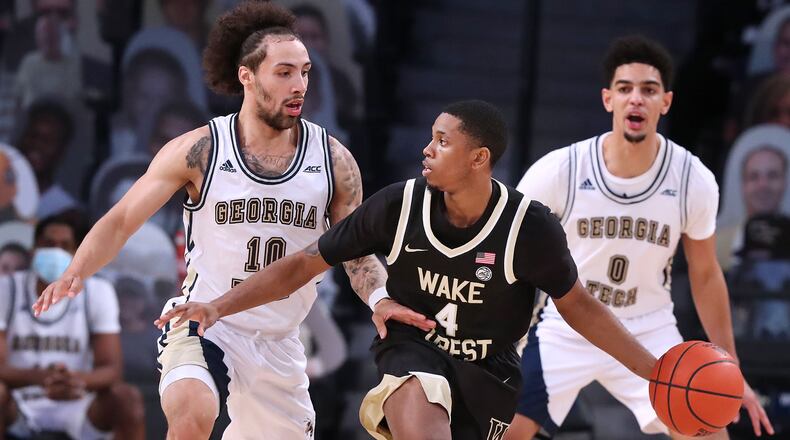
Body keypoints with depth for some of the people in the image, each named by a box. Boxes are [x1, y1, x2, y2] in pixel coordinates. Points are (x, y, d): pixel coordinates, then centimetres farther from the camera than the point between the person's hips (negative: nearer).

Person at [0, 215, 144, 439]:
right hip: (20, 411, -1)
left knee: (128, 397, -27)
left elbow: (111, 368, -10)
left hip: (76, 406, 1)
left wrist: (78, 380, -35)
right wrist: (39, 377, -38)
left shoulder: (98, 293, -3)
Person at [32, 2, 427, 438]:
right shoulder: (199, 151, -8)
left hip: (278, 343, 4)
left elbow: (359, 257, 4)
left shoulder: (333, 161, -1)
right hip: (201, 324, -4)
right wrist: (74, 275, -21)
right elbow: (121, 222, -3)